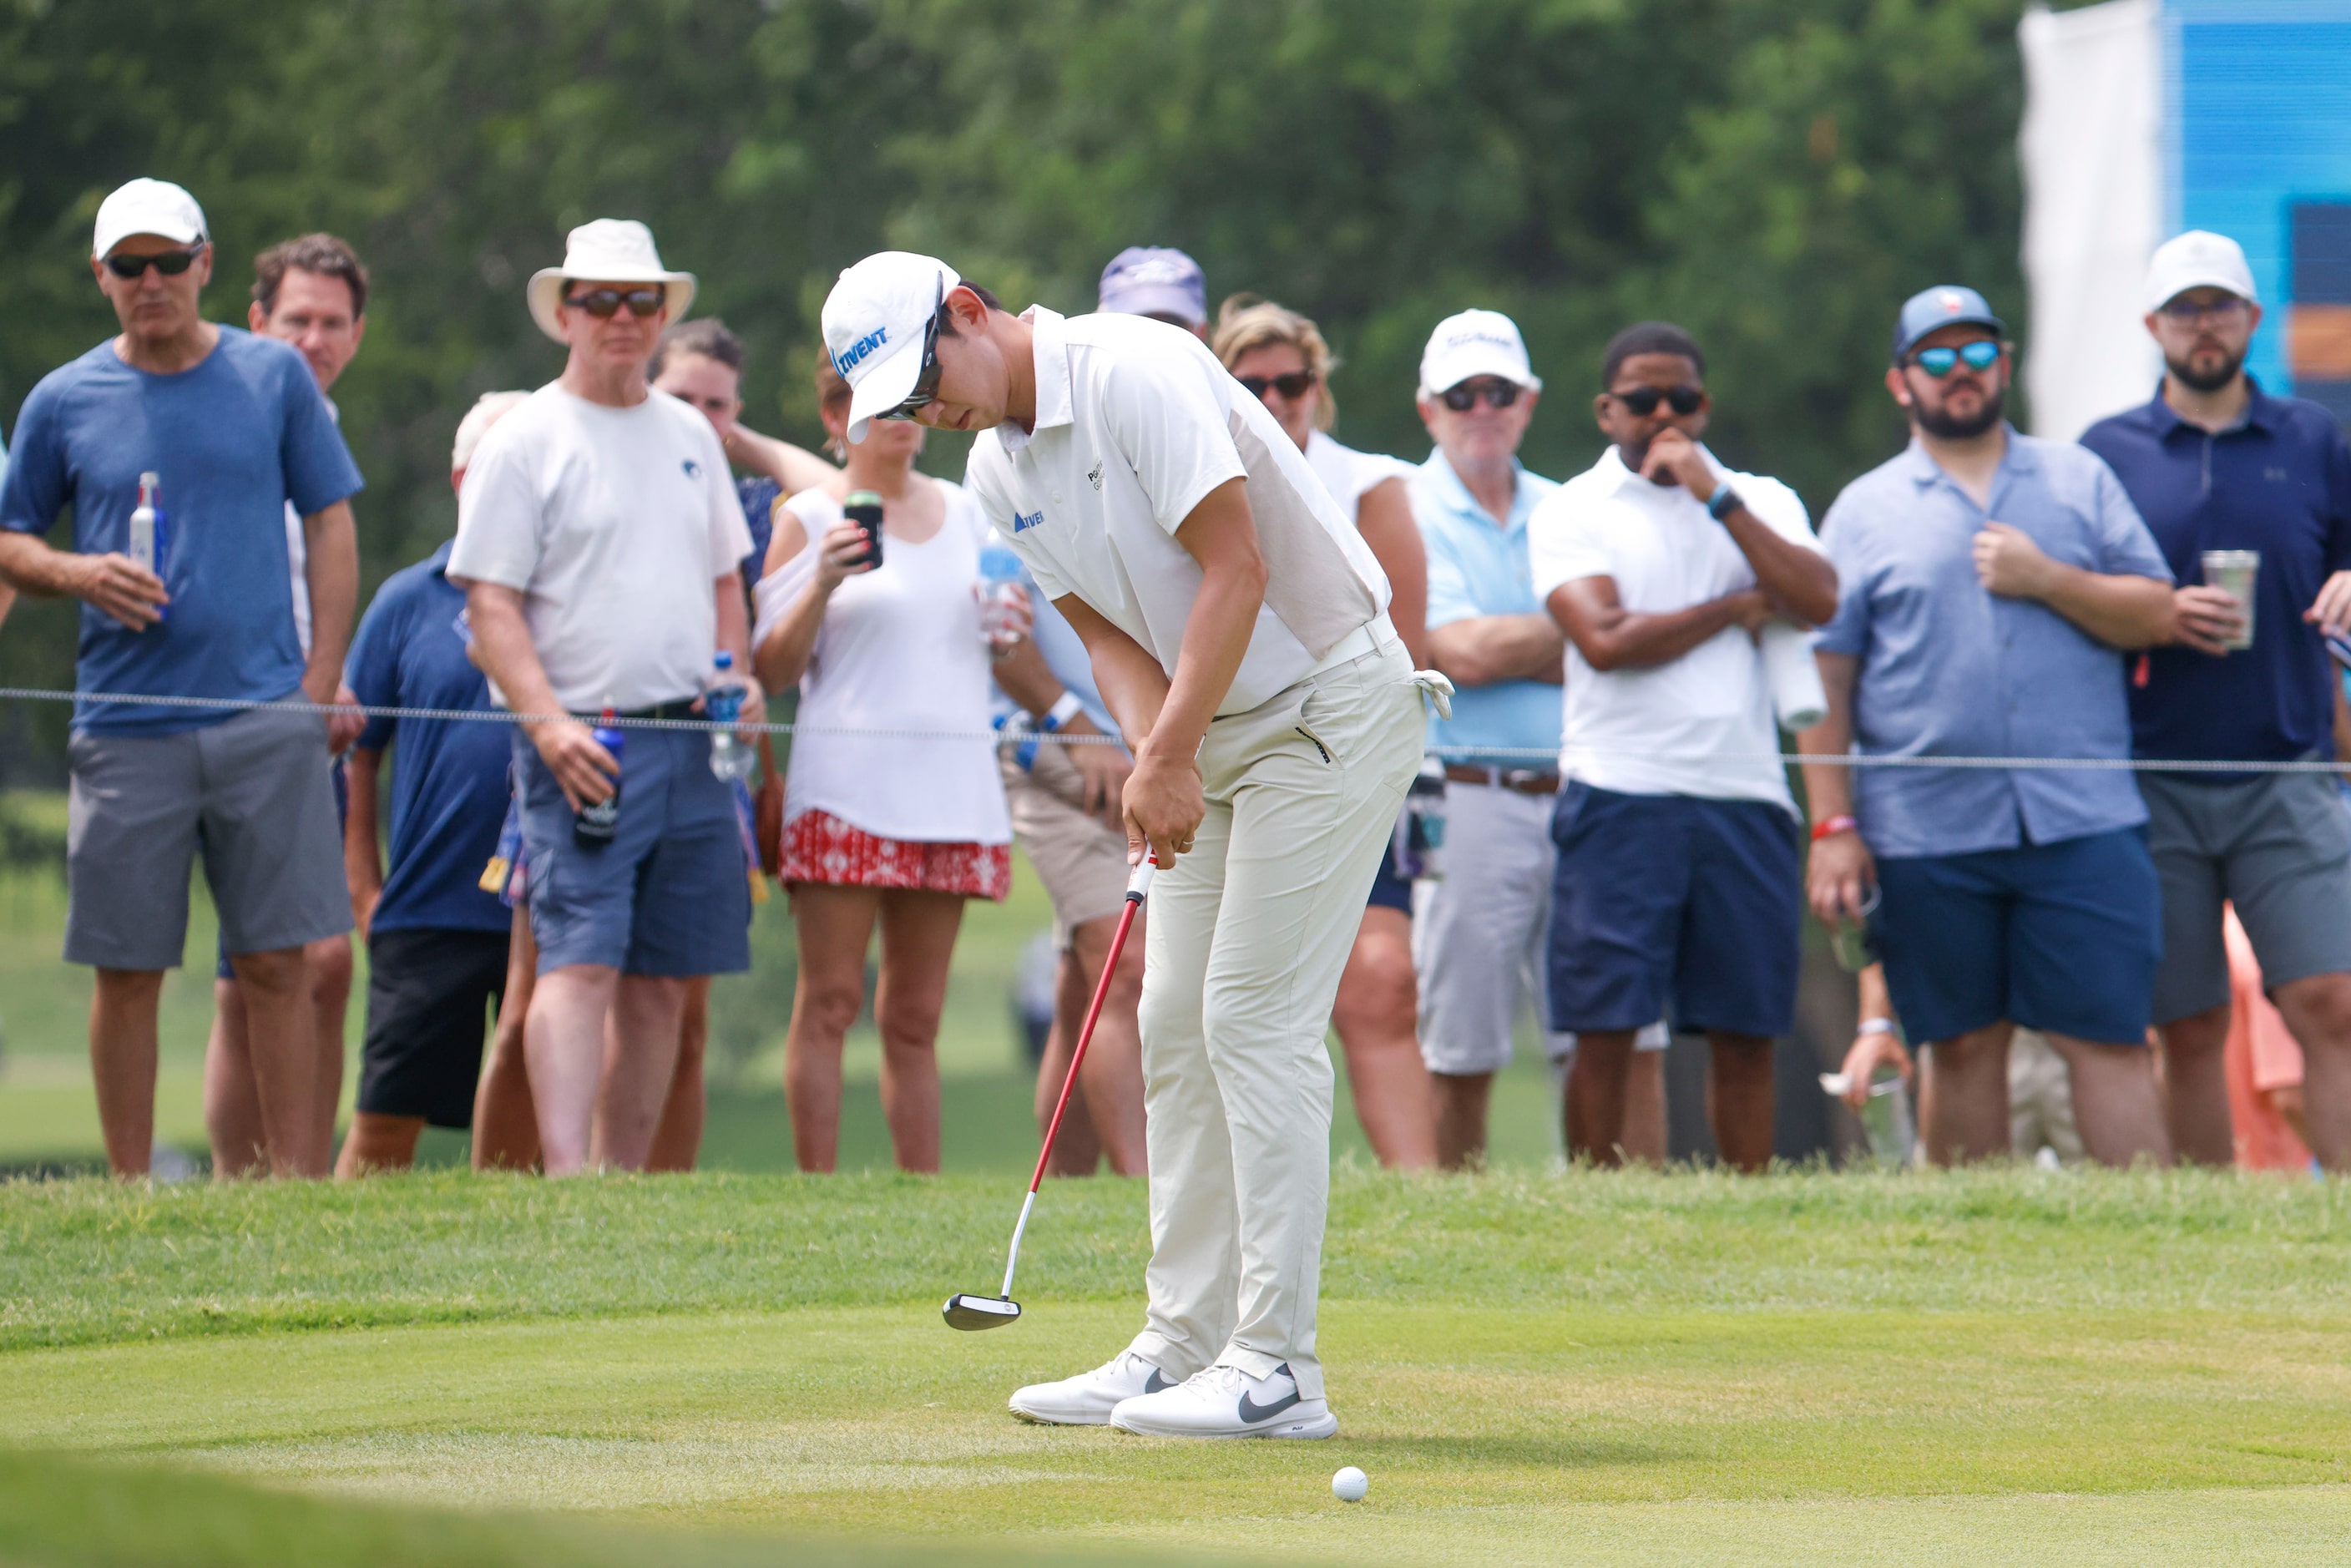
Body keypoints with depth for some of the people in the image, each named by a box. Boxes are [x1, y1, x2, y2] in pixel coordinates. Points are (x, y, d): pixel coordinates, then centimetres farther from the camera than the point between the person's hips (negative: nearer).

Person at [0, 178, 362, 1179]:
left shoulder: (274, 377, 7)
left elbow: (331, 527, 10)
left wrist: (321, 683, 1)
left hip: (264, 716, 0)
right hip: (126, 730, 0)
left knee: (277, 965, -1)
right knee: (127, 973, 2)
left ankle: (298, 1177, 3)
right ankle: (130, 1191, 9)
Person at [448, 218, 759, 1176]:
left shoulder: (690, 436, 17)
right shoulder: (524, 442, -1)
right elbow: (490, 603, -6)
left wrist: (739, 675, 6)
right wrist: (547, 723, -18)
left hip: (694, 740, 6)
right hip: (583, 744, -6)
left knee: (661, 980, 5)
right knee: (581, 961, -17)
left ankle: (624, 1177, 10)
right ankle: (566, 1177, -25)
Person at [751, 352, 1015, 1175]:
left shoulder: (965, 512, 16)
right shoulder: (808, 520, 2)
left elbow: (999, 650, 26)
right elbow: (774, 668, -2)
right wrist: (823, 584, -18)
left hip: (950, 786, 4)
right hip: (845, 786, -4)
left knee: (915, 1016, 6)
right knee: (830, 1003, -7)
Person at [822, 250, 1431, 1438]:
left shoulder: (1134, 372, -20)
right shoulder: (996, 471, 7)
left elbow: (1237, 565, -23)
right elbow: (1110, 632, 7)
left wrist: (1166, 758, -24)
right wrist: (1158, 766, -12)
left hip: (1329, 705, -9)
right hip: (1213, 729, 9)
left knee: (1256, 1017, -12)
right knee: (1176, 1024, 6)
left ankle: (1275, 1368, -11)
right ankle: (1182, 1349, 11)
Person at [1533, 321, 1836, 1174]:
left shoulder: (1760, 502, 16)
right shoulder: (1569, 513, 6)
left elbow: (1818, 600, -3)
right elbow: (1606, 640, -10)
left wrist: (1716, 496, -5)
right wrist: (1739, 607, 1)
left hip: (1744, 792, 3)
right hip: (1621, 791, -3)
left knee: (1745, 1030, 3)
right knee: (1605, 1027, -6)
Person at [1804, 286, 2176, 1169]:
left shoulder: (2079, 482, 12)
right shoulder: (1865, 512, 10)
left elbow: (2155, 615, 6)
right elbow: (1824, 680, 5)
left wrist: (2048, 580, -8)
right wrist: (1832, 828, -3)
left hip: (2083, 822, 0)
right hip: (1927, 832, 0)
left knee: (2108, 1039, -5)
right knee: (1963, 1048, 4)